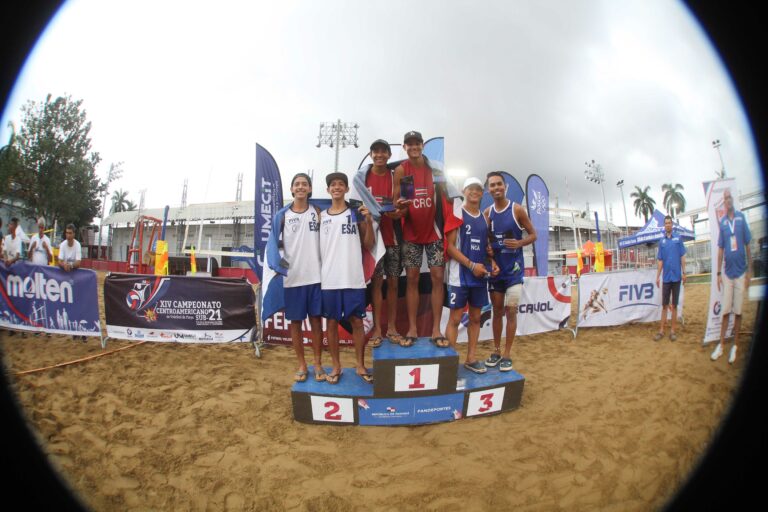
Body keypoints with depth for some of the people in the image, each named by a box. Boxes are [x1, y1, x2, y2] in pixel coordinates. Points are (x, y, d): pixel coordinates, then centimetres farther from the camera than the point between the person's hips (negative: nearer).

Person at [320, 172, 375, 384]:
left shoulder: (356, 213, 4)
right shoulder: (321, 216, 8)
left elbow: (368, 245, 3)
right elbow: (315, 245, 12)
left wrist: (369, 221, -10)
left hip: (353, 278, -1)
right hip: (329, 279, 2)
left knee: (357, 321, 5)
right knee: (332, 322, 8)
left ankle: (360, 366, 19)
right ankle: (336, 366, 22)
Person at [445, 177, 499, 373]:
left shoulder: (485, 218, 14)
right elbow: (449, 246, -12)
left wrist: (492, 262, 1)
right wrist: (471, 265, -18)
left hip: (480, 275, 6)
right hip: (460, 275, -6)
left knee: (475, 317, 11)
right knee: (455, 318, -3)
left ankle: (471, 358, 21)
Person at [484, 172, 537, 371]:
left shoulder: (517, 210, -6)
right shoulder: (487, 213, 4)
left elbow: (533, 235, -1)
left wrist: (519, 243, -20)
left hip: (514, 268, -3)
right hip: (495, 268, 3)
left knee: (511, 311, -3)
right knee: (497, 311, 11)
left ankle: (507, 355, 7)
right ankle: (496, 351, 21)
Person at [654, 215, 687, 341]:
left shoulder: (678, 239, 1)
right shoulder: (662, 241, 6)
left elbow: (682, 257, 2)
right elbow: (660, 261, 8)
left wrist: (683, 272, -4)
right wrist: (657, 277, 4)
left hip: (676, 276, -1)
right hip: (666, 277, 1)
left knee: (674, 305, 6)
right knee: (664, 305, 5)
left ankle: (672, 330, 12)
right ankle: (661, 330, 9)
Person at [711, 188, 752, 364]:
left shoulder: (741, 217, -2)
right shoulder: (722, 222, 4)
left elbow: (747, 245, 1)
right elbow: (720, 249, 6)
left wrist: (749, 271, 0)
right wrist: (718, 273, 4)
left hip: (741, 272, -1)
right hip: (727, 272, 1)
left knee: (738, 311, 5)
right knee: (725, 311, 5)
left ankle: (735, 346, 15)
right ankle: (721, 345, 11)